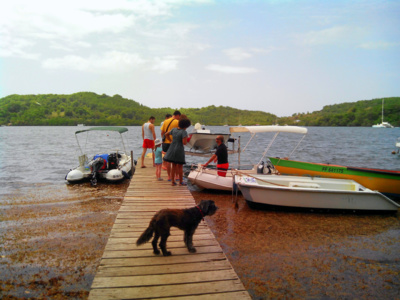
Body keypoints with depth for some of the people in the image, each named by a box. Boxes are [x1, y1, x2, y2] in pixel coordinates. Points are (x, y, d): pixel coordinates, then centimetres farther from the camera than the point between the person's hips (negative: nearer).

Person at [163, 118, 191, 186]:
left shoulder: (174, 129, 4)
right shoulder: (184, 132, -15)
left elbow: (167, 134, 20)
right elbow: (184, 143, -21)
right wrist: (186, 138, -1)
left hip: (172, 149, 6)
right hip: (179, 150, -5)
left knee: (173, 165, 13)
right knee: (180, 166, 7)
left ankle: (173, 181, 16)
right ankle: (181, 182, 15)